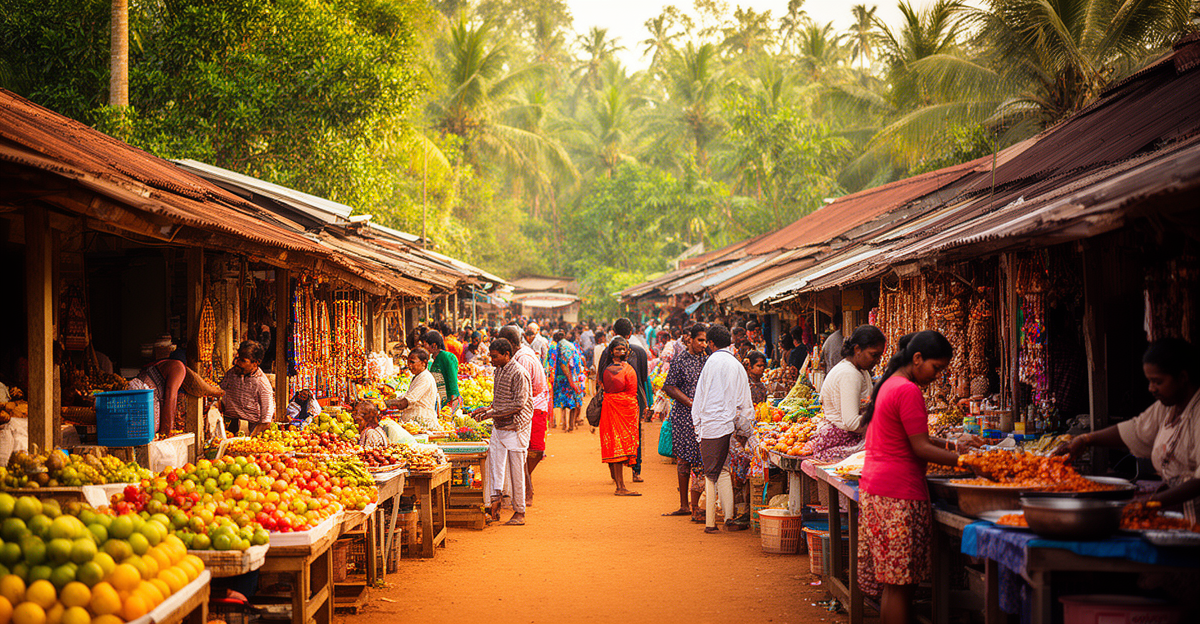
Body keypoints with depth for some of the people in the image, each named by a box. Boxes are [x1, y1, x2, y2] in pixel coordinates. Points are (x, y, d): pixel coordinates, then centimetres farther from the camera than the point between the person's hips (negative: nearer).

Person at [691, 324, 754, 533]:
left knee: (712, 473, 1)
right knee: (722, 471, 12)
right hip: (728, 423, 4)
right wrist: (744, 430, 19)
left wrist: (698, 423, 6)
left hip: (711, 424, -4)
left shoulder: (713, 361, -5)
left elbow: (702, 396, -2)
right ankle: (729, 518, 9)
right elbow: (744, 402, 11)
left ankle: (710, 522, 3)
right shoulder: (737, 365, 7)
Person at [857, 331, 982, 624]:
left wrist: (952, 443, 17)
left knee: (894, 583, 11)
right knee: (900, 585, -6)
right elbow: (921, 448, -15)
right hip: (898, 494, -10)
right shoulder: (908, 391, -13)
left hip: (873, 488, 10)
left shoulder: (888, 385, 18)